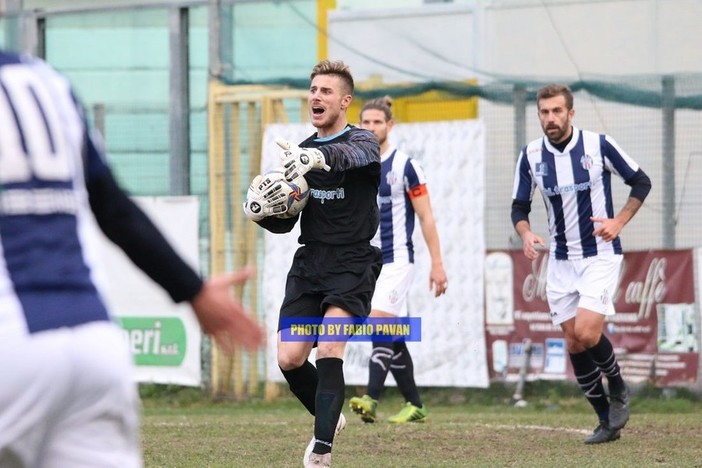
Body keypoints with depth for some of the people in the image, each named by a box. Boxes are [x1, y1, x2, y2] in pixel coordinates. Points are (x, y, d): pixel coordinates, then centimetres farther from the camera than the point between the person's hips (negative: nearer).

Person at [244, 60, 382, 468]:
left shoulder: (363, 142, -5)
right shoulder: (299, 152, 12)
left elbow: (351, 154, -33)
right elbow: (284, 223, 17)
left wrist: (318, 157, -56)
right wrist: (262, 211, -7)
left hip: (353, 264, -6)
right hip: (309, 263, 6)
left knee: (329, 350, -23)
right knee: (289, 359, -4)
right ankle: (330, 417, 24)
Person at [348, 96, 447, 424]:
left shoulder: (404, 166, -6)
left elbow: (426, 218, -4)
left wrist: (437, 264, -8)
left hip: (397, 259, -6)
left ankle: (371, 400, -30)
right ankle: (414, 405, 16)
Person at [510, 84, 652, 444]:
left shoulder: (599, 145, -9)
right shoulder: (531, 156, -1)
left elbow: (641, 182, 1)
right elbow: (519, 206, 9)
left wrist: (619, 221, -12)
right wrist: (525, 234, -12)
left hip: (600, 255, -4)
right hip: (560, 261, 4)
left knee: (587, 334, -20)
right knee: (574, 344, 2)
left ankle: (618, 388, 9)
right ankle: (607, 421, 15)